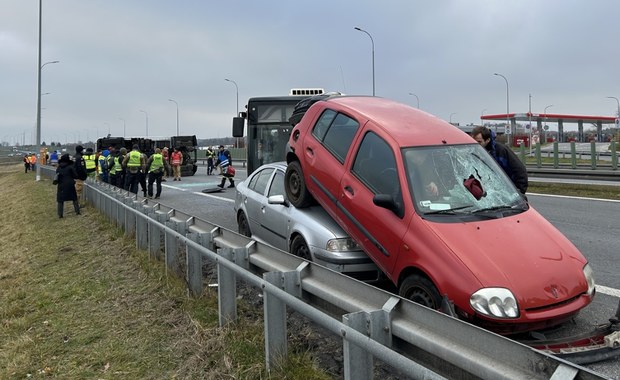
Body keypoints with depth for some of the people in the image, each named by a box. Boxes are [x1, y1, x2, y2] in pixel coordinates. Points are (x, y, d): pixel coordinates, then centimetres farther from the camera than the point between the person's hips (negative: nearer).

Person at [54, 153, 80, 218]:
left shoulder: (58, 168, 2)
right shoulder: (70, 167, -9)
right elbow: (75, 176, -7)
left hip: (61, 185, 2)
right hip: (70, 185, -2)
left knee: (60, 200, 7)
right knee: (74, 198, 14)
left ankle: (60, 215, 5)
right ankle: (77, 211, 16)